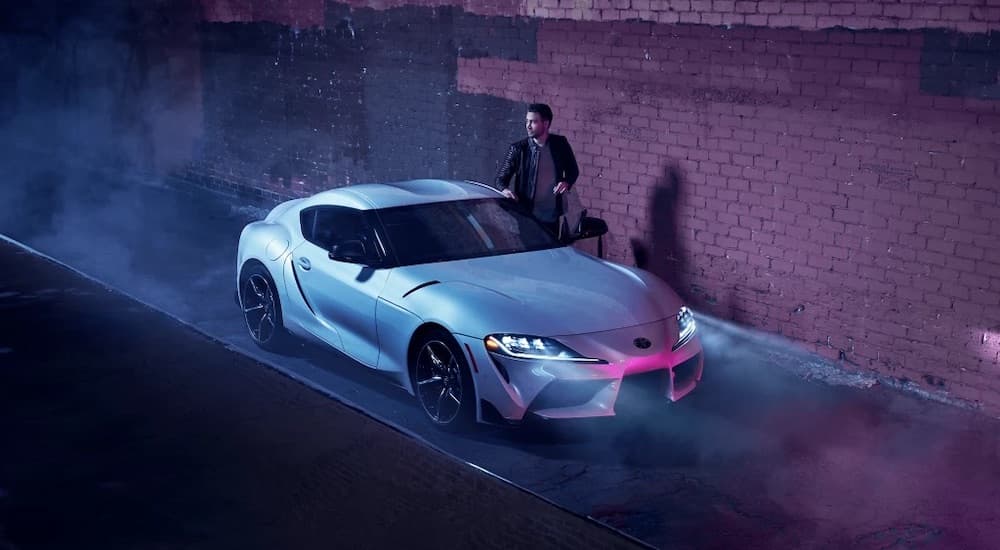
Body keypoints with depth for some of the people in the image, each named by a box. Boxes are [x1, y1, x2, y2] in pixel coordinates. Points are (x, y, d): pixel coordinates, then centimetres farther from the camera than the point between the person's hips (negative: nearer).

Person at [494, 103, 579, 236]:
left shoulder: (560, 144, 1)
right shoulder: (518, 148, -5)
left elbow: (573, 170, 15)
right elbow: (501, 178, -2)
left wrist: (567, 182, -7)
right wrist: (504, 189, -24)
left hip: (551, 216, 2)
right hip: (526, 216, -2)